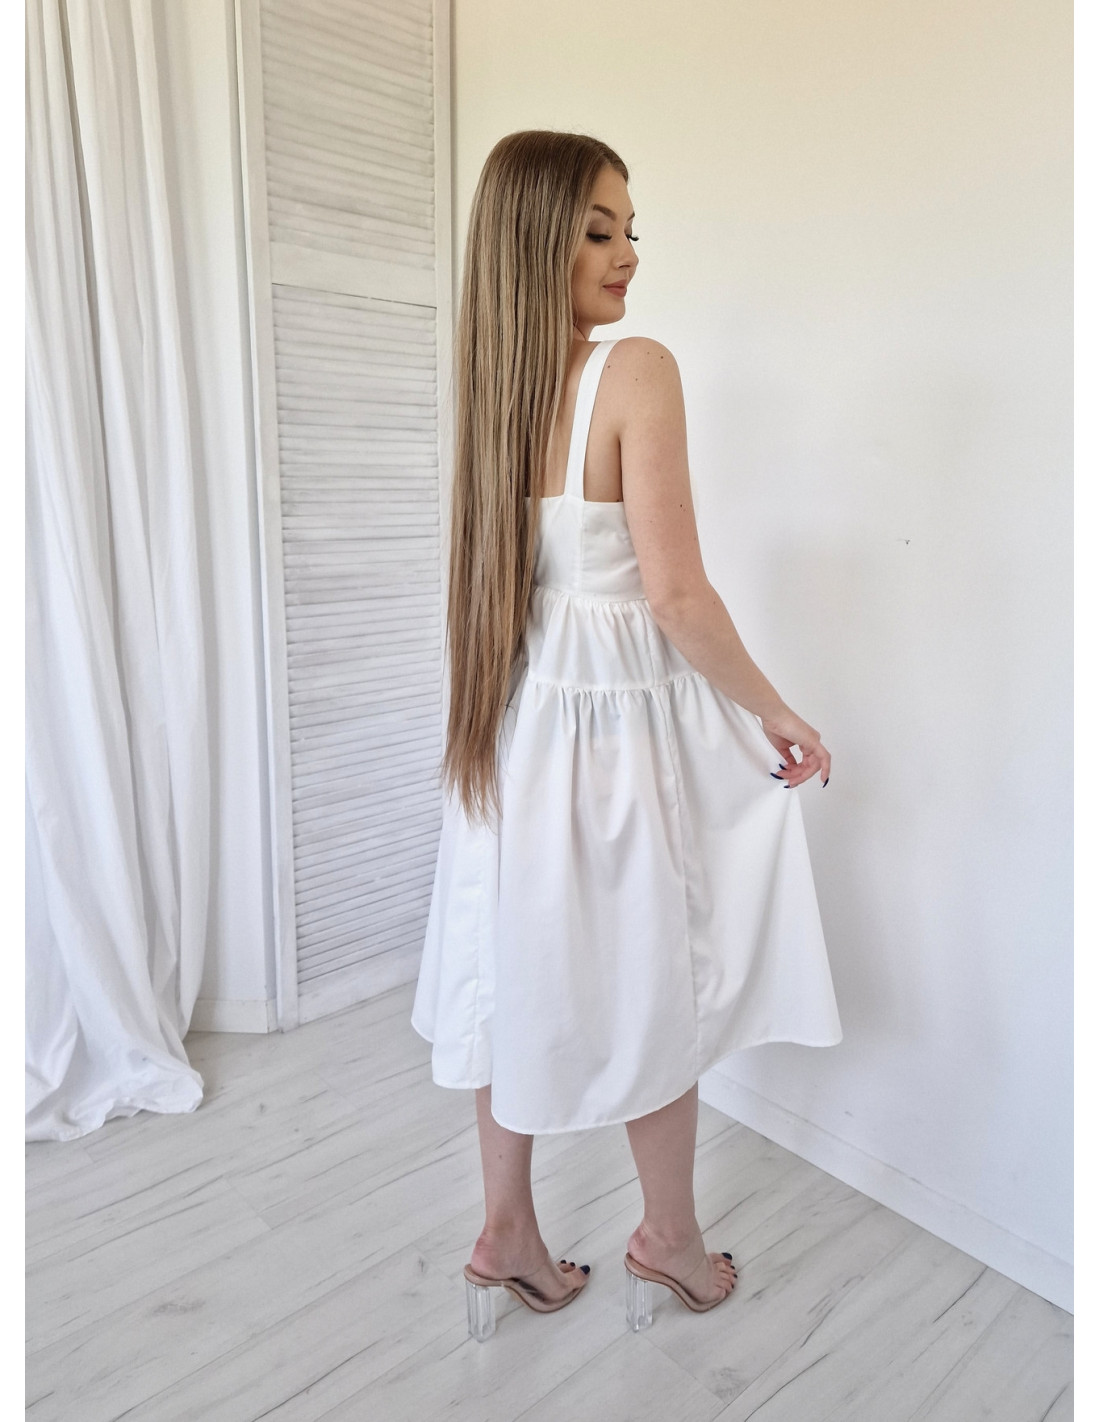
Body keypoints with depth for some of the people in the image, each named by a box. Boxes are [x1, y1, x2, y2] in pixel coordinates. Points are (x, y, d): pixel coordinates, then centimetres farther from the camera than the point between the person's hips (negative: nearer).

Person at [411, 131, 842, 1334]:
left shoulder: (493, 379, 4)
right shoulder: (636, 372, -16)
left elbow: (500, 577, 10)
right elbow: (676, 594, -19)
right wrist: (778, 717, -6)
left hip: (516, 724, 7)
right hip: (622, 726, -6)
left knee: (524, 975, 17)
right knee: (656, 986, 14)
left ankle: (508, 1232, 37)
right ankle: (670, 1235, 38)